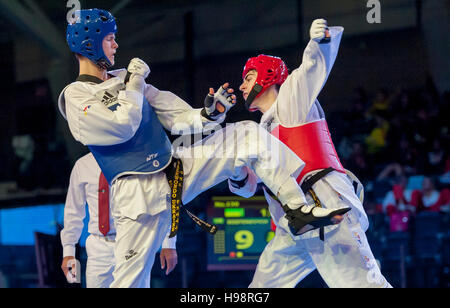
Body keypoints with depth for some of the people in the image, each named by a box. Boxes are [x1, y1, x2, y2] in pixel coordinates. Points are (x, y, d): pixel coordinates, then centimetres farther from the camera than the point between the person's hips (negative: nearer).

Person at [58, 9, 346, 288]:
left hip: (176, 169, 7)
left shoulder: (124, 79, 15)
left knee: (249, 135, -3)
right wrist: (134, 81, -9)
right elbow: (123, 126, -20)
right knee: (129, 279, -10)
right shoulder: (76, 96, -7)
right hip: (139, 190, -7)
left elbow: (175, 116, 13)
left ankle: (300, 210, -6)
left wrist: (209, 113, -4)